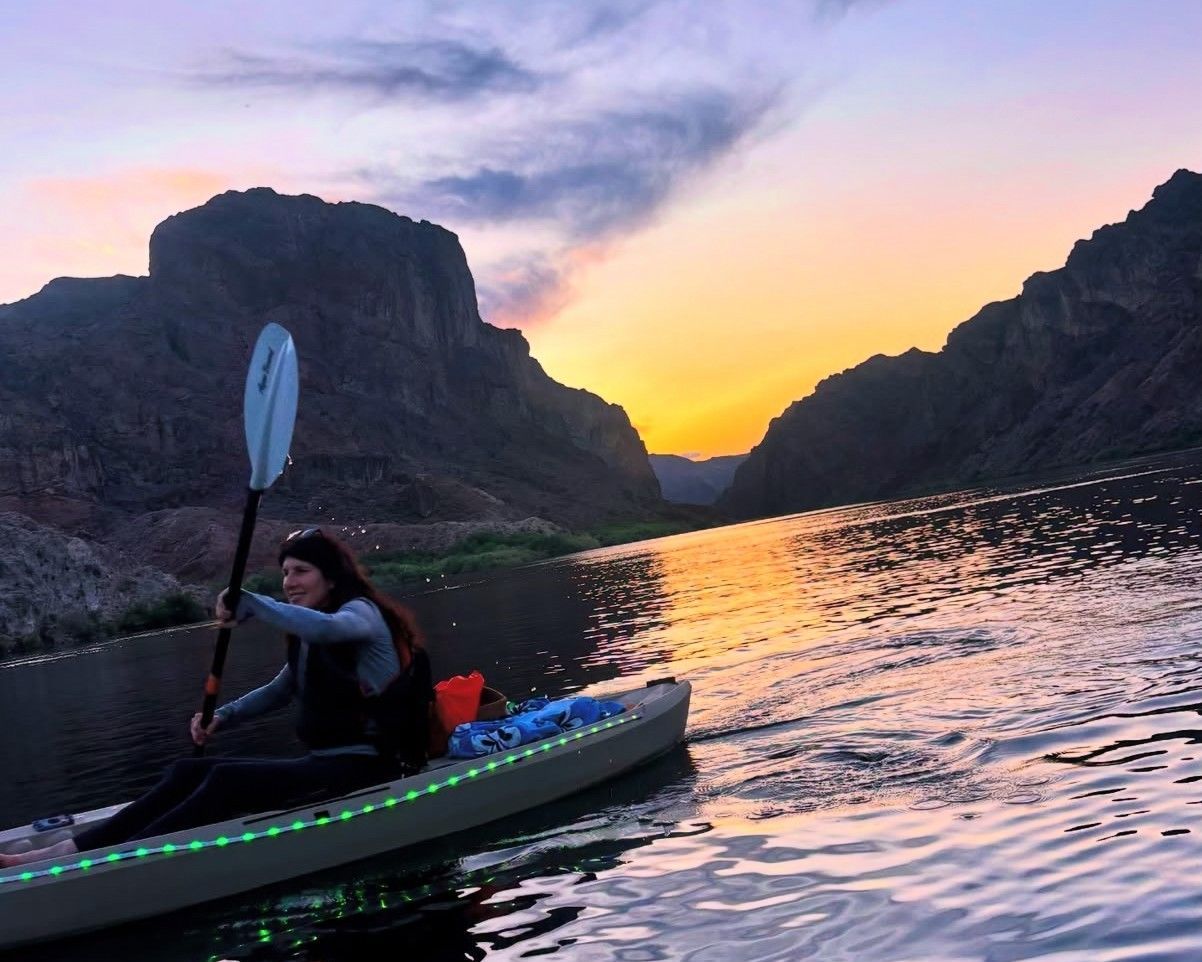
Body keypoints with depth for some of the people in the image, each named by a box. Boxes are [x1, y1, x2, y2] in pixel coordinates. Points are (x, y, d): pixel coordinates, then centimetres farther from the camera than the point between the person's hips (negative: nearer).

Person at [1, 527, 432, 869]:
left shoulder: (361, 612, -10)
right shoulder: (308, 637, 17)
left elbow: (324, 627, -34)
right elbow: (283, 688, 29)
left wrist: (249, 603, -27)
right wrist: (222, 717, 14)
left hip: (364, 766, -8)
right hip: (327, 762, 8)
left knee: (227, 781, -25)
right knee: (190, 771, -5)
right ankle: (75, 849, -14)